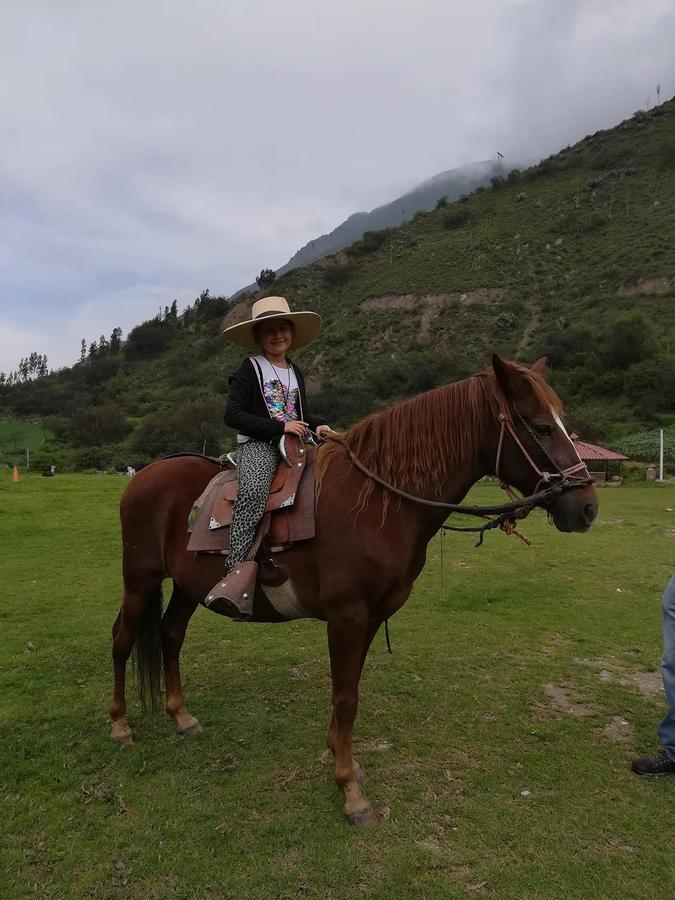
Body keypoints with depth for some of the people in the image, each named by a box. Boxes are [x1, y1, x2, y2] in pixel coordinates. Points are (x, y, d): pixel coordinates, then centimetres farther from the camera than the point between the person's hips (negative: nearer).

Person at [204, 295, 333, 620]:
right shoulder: (250, 369, 0)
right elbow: (233, 415, -9)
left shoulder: (295, 372, 20)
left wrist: (318, 425, 4)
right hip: (257, 444, -7)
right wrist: (280, 426, -16)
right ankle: (240, 569, -40)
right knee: (253, 491, -36)